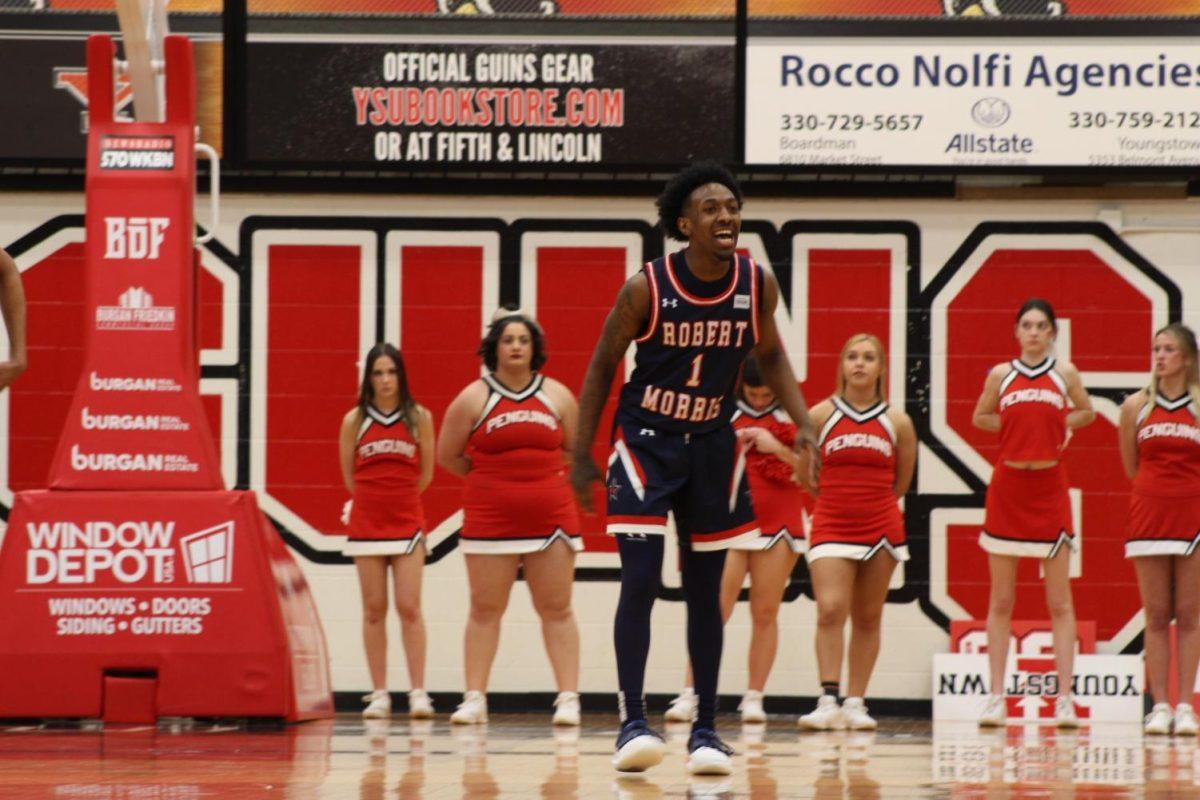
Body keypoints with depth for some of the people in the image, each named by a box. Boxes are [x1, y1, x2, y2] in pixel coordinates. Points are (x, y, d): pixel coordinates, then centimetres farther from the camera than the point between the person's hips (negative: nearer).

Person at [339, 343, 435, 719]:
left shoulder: (419, 417, 1)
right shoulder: (354, 420, 2)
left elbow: (426, 473, 9)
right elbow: (349, 475, 10)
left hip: (407, 522, -1)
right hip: (366, 524, 1)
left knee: (409, 607, -7)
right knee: (374, 610, 2)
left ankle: (418, 692, -6)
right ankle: (379, 694, 5)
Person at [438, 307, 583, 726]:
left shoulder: (557, 396, 5)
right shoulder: (473, 398, 0)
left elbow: (576, 450, 15)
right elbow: (448, 456, 6)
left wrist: (545, 478, 6)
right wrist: (490, 478, 6)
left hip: (551, 516, 1)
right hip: (490, 518, -1)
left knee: (556, 609, 0)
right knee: (485, 610, 3)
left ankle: (568, 697, 1)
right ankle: (474, 698, 7)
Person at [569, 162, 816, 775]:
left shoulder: (758, 285, -7)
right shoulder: (646, 288, -16)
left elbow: (771, 357, 10)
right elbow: (602, 367, -5)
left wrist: (803, 424, -2)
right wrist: (581, 456, -5)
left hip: (712, 445, 3)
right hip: (645, 441, -3)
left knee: (705, 590, 7)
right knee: (641, 581, -13)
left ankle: (705, 729, 13)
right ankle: (632, 723, -11)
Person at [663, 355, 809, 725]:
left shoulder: (794, 418, 4)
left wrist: (778, 449, -12)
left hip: (778, 524, 0)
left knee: (765, 613, 2)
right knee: (714, 610, -8)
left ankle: (754, 697, 7)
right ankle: (690, 694, -10)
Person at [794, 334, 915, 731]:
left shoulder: (897, 422, 3)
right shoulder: (821, 415, 0)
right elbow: (804, 471, 9)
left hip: (881, 529, 1)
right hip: (830, 528, -1)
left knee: (867, 618, 5)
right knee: (830, 610, -15)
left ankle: (855, 703, 10)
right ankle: (828, 700, -17)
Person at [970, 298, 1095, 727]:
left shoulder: (1064, 374, 4)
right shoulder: (1000, 375, 5)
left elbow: (1086, 412, 18)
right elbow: (980, 417, 17)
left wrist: (1056, 425, 0)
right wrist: (1016, 428, 2)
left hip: (1049, 487, -1)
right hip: (1007, 486, 1)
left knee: (1059, 602, -2)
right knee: (1001, 601, 2)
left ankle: (1065, 699, -3)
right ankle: (996, 697, 5)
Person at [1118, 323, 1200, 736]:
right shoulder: (1136, 406, 5)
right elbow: (1131, 467, 13)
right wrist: (1157, 489, 9)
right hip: (1149, 514, 1)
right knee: (1156, 615, 1)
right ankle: (1160, 706, 2)